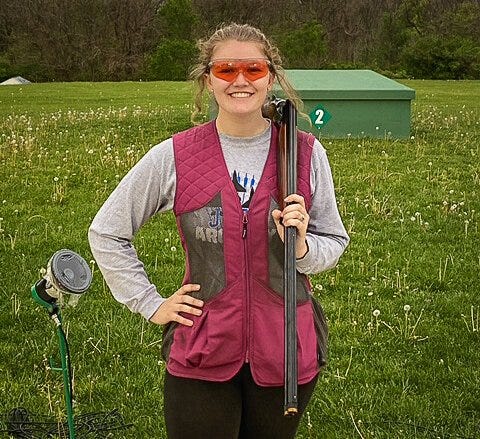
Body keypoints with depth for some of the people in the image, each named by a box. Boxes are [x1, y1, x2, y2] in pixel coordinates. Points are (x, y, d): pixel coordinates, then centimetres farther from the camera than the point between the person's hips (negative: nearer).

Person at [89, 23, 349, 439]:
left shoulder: (306, 153, -3)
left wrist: (301, 245, -16)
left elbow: (335, 242, 6)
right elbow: (106, 233, 4)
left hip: (286, 351, 2)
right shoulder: (173, 157, -6)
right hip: (201, 354, -1)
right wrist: (151, 304, -1)